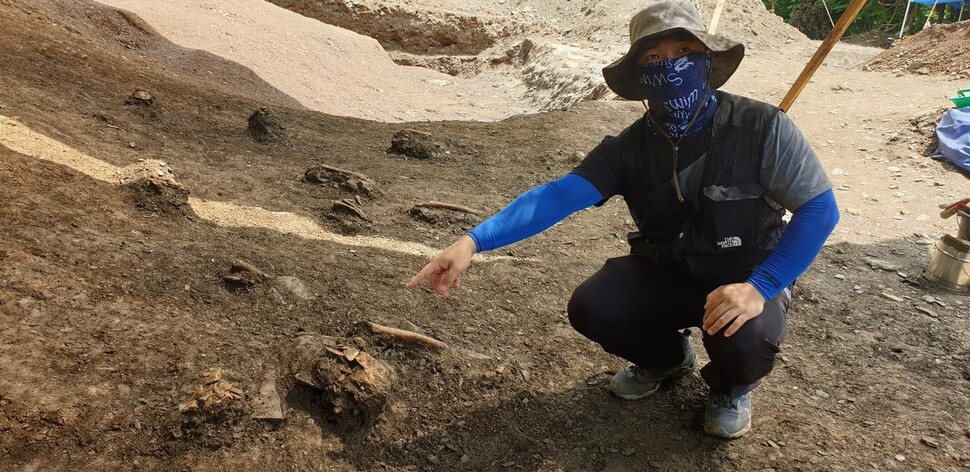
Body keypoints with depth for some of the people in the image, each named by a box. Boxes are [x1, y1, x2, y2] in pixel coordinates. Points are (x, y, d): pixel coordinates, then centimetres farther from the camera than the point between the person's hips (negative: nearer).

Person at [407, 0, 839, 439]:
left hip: (746, 280, -2)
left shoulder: (761, 127, -19)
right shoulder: (629, 148, -12)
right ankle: (666, 356, 14)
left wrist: (760, 287, -31)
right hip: (665, 273, 3)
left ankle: (731, 386, 8)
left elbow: (820, 208, -18)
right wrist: (473, 241, -37)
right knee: (589, 307, -20)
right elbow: (556, 196, -23)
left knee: (745, 340, -34)